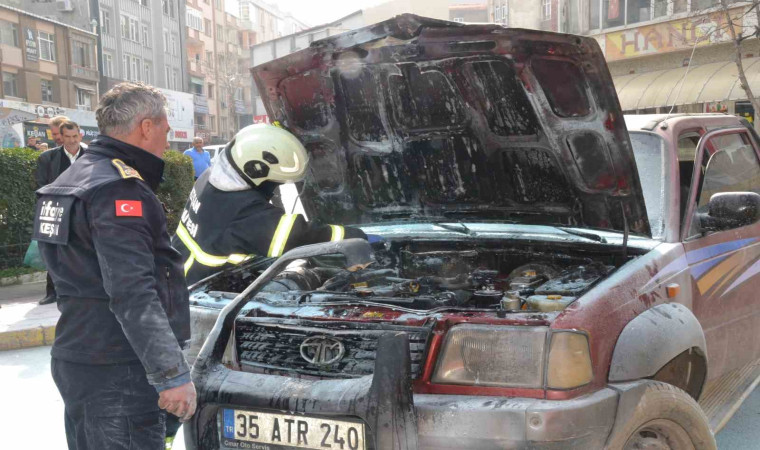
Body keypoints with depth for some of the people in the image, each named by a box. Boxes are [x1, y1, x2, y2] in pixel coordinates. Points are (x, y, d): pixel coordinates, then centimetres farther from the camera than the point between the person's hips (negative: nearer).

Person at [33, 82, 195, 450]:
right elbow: (133, 294, -27)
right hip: (117, 373, -10)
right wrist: (172, 374, -27)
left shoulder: (74, 178, 14)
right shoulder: (119, 189, -19)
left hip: (76, 361, 10)